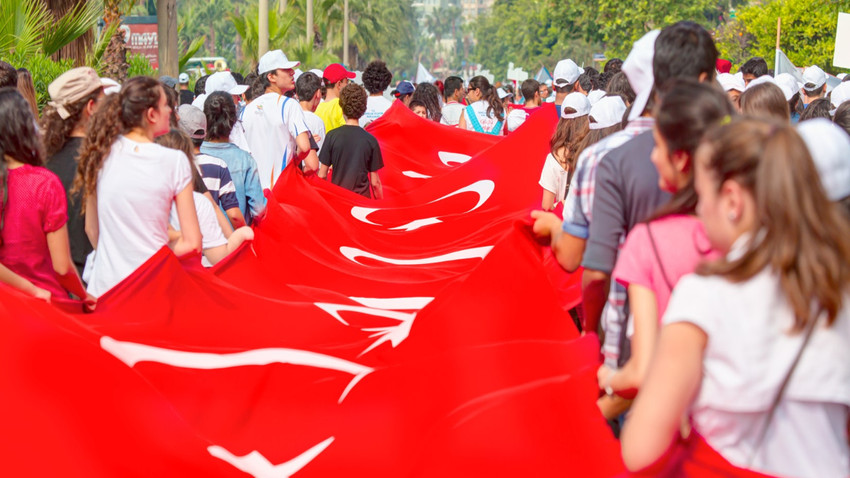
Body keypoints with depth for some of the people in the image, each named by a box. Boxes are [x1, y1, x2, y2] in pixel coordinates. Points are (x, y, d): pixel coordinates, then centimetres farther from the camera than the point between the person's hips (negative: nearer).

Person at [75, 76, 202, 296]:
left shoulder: (102, 154, 0)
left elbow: (92, 230, 9)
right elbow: (192, 243, -9)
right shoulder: (174, 161, -10)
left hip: (104, 287, 4)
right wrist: (159, 253, 7)